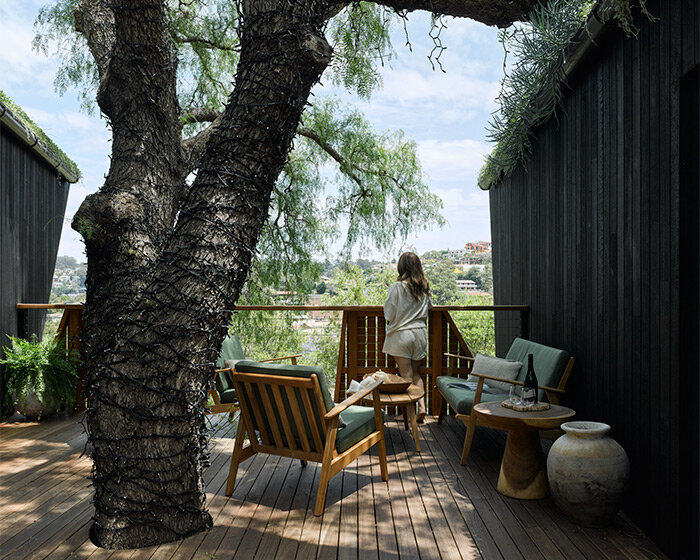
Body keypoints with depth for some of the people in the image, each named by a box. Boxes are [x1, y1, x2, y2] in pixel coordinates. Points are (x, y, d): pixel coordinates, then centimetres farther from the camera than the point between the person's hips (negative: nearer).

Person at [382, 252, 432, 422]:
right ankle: (422, 406, 5)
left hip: (401, 333, -5)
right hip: (420, 333, 5)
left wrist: (390, 321, 10)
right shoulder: (425, 287, 2)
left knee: (406, 376, 2)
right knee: (416, 373, 16)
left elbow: (389, 314, -11)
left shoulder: (398, 286, -13)